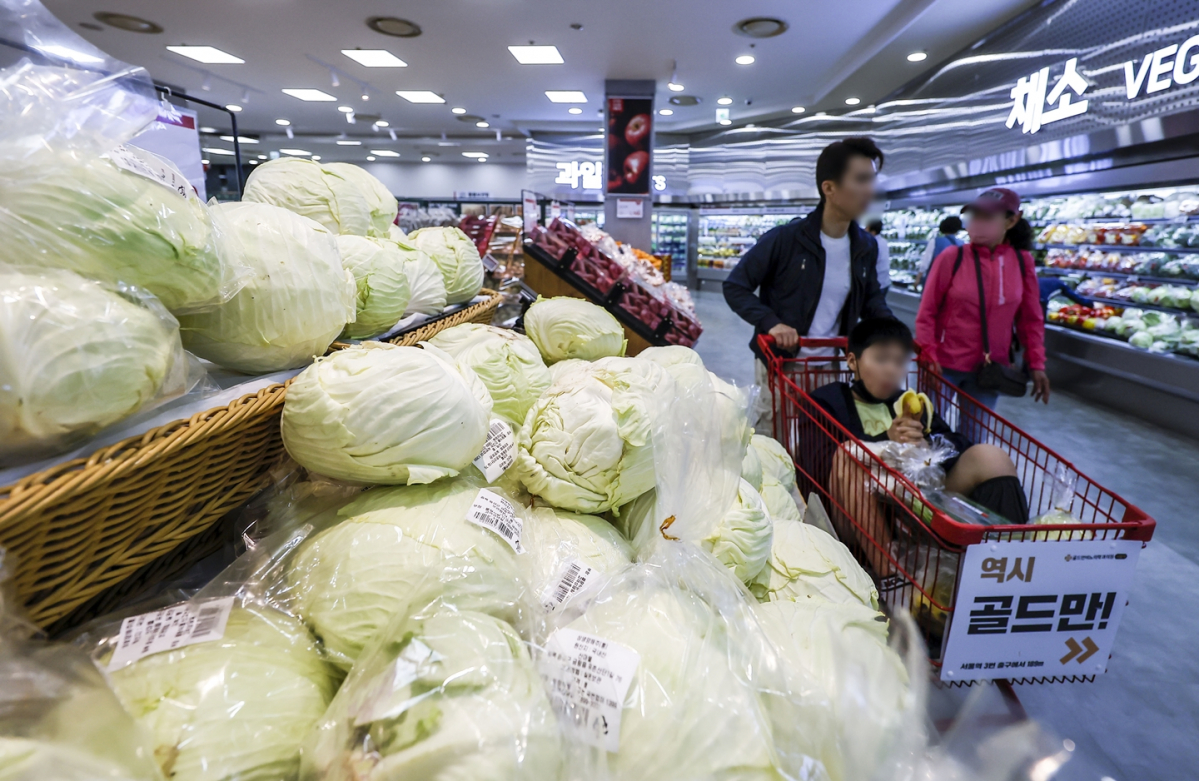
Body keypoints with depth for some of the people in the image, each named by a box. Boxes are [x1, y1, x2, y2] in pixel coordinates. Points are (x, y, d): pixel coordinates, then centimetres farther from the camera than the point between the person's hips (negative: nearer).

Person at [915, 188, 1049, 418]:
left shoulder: (1022, 262, -1)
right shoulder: (951, 257, -8)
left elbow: (1031, 319, 6)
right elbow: (927, 313, -6)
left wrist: (1036, 364, 3)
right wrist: (929, 356, -13)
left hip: (991, 369, 2)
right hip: (944, 364, -2)